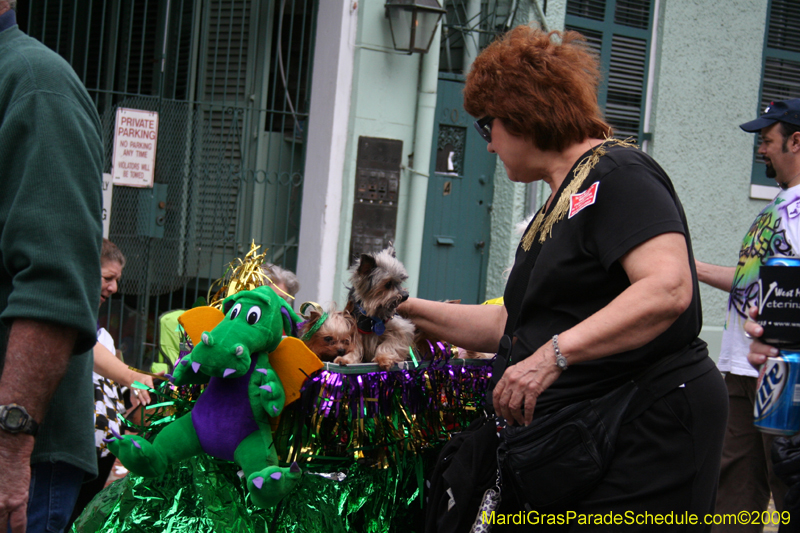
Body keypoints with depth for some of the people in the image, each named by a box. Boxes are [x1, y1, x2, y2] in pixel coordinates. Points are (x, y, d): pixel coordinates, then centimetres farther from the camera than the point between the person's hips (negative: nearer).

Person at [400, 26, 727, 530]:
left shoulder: (617, 175, -9)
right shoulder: (558, 205, 22)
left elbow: (669, 289, -25)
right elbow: (510, 324, 27)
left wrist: (556, 354, -30)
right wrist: (409, 310, 23)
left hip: (650, 428, -9)